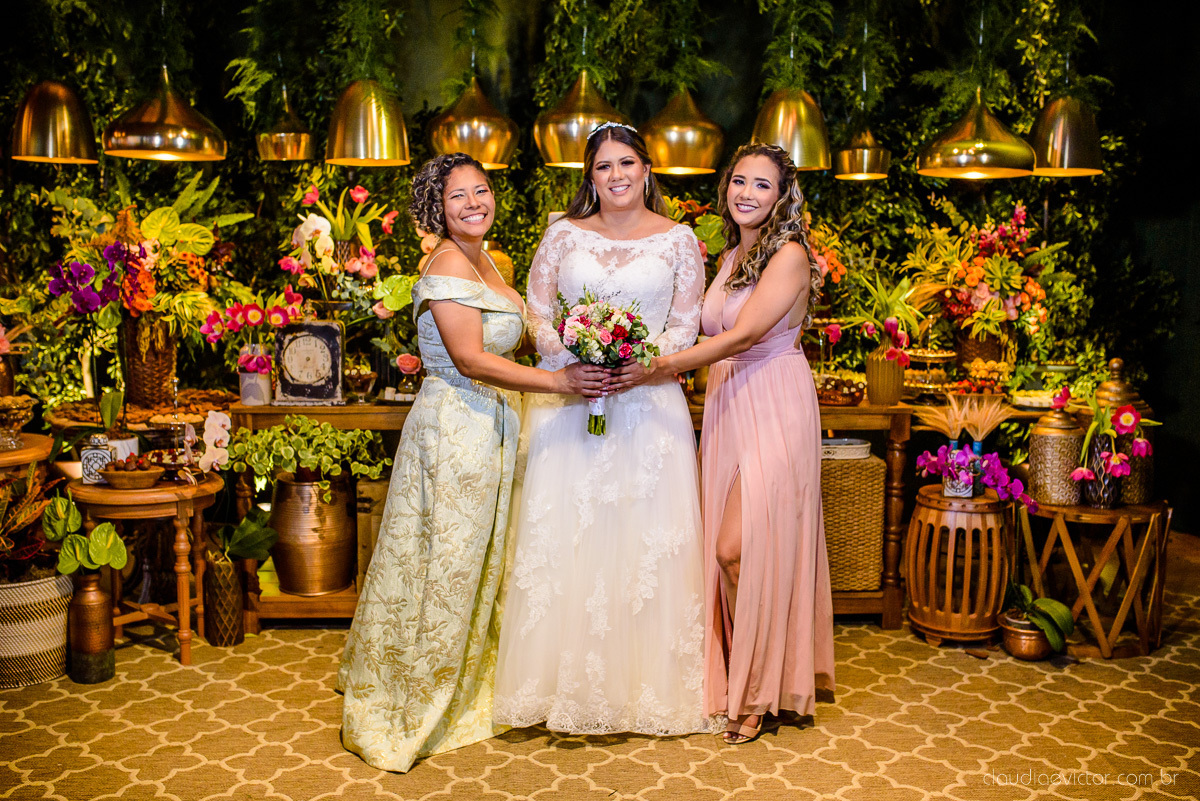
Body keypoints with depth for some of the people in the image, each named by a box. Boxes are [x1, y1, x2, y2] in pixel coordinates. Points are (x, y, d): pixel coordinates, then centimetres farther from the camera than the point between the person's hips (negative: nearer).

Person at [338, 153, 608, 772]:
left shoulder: (482, 262, 14)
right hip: (454, 427, -9)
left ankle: (465, 691, 35)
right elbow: (470, 358, -22)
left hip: (487, 429, 9)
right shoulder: (449, 264, -15)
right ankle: (408, 706, 17)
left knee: (477, 560, 18)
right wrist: (556, 381, -23)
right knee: (445, 561, 0)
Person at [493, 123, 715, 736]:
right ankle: (563, 681, 15)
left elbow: (685, 326, 3)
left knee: (644, 538, 0)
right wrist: (575, 359, -10)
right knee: (561, 537, 2)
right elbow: (536, 314, 7)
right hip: (565, 399, 1)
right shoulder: (563, 234, 9)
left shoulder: (679, 240, 6)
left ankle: (646, 683, 14)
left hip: (647, 402, -1)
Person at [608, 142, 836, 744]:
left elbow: (742, 337, -17)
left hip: (772, 410, -7)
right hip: (726, 407, 7)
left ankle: (759, 692, 10)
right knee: (726, 551, 6)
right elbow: (718, 338, 12)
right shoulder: (731, 256, 16)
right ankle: (734, 679, 21)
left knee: (741, 550, -9)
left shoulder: (789, 255, -8)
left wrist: (659, 368, -21)